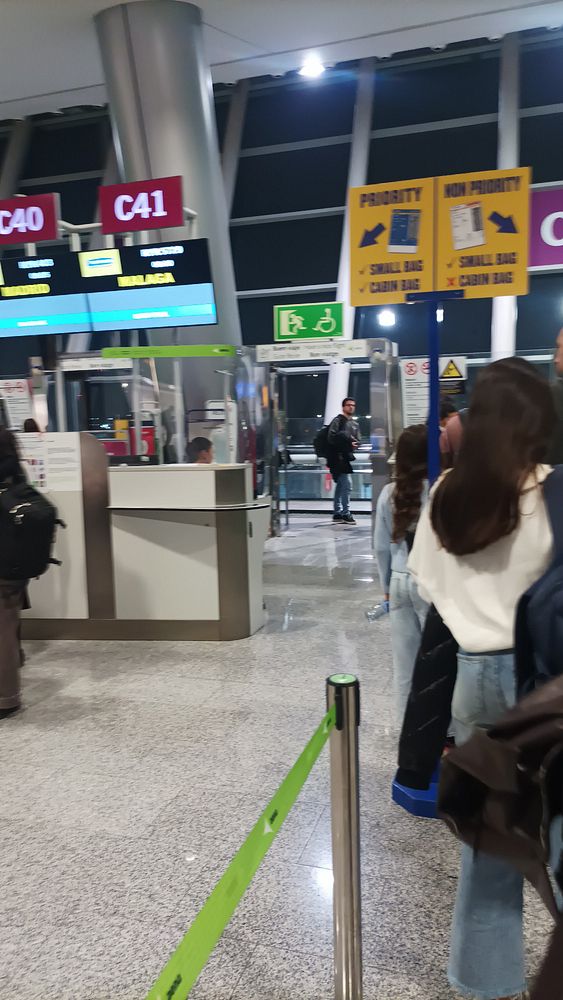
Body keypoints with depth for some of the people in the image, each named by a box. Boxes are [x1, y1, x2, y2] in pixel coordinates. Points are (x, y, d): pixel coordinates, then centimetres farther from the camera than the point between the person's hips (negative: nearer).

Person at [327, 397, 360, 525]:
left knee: (340, 486, 13)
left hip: (347, 458, 8)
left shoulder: (355, 424, 19)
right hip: (337, 457, -8)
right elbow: (332, 437, -14)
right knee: (347, 486, -13)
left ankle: (337, 514, 19)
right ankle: (345, 514, -7)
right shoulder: (338, 420, -5)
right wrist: (348, 442, -13)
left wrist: (355, 444, -5)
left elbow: (358, 440, 19)